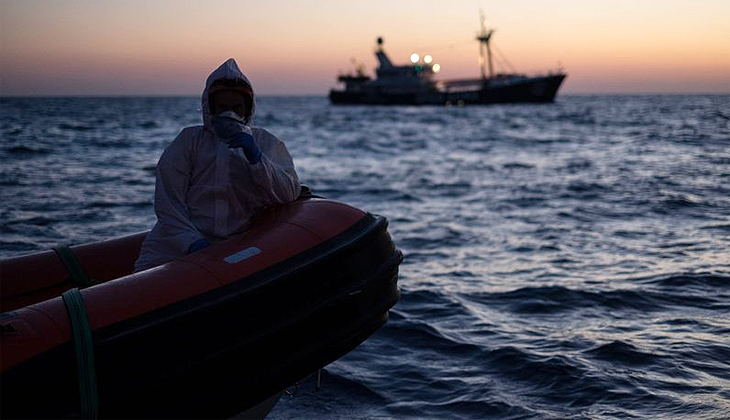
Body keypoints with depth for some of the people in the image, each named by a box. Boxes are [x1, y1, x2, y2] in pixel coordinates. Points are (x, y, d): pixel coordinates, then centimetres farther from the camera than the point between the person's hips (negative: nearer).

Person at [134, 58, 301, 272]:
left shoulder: (267, 143, 18)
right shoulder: (190, 140, 14)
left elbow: (291, 194, 3)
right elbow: (167, 202, 3)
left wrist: (256, 158, -9)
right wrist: (192, 242, -13)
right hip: (179, 244, -1)